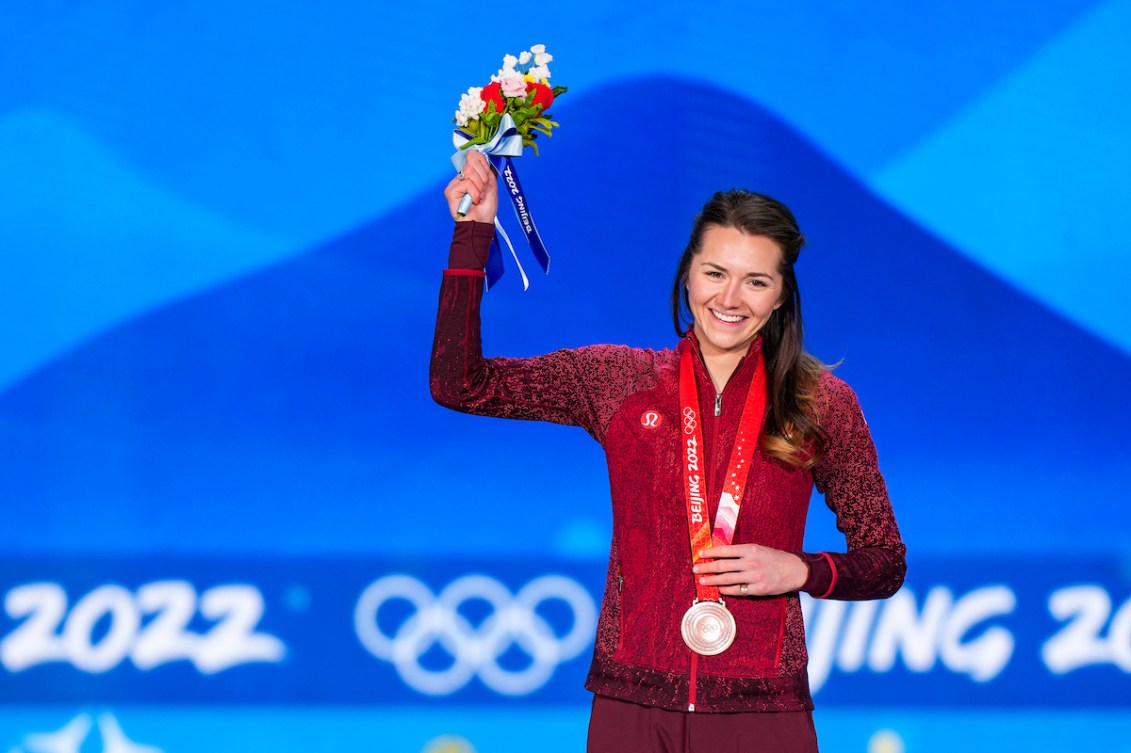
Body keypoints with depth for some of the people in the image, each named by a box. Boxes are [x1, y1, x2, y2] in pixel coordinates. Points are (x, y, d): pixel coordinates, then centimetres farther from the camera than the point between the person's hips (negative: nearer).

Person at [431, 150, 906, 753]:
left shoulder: (822, 405, 2)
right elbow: (459, 384, -3)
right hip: (632, 704, 1)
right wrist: (474, 232, -6)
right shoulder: (620, 381, 4)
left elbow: (886, 565, 8)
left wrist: (800, 571, -11)